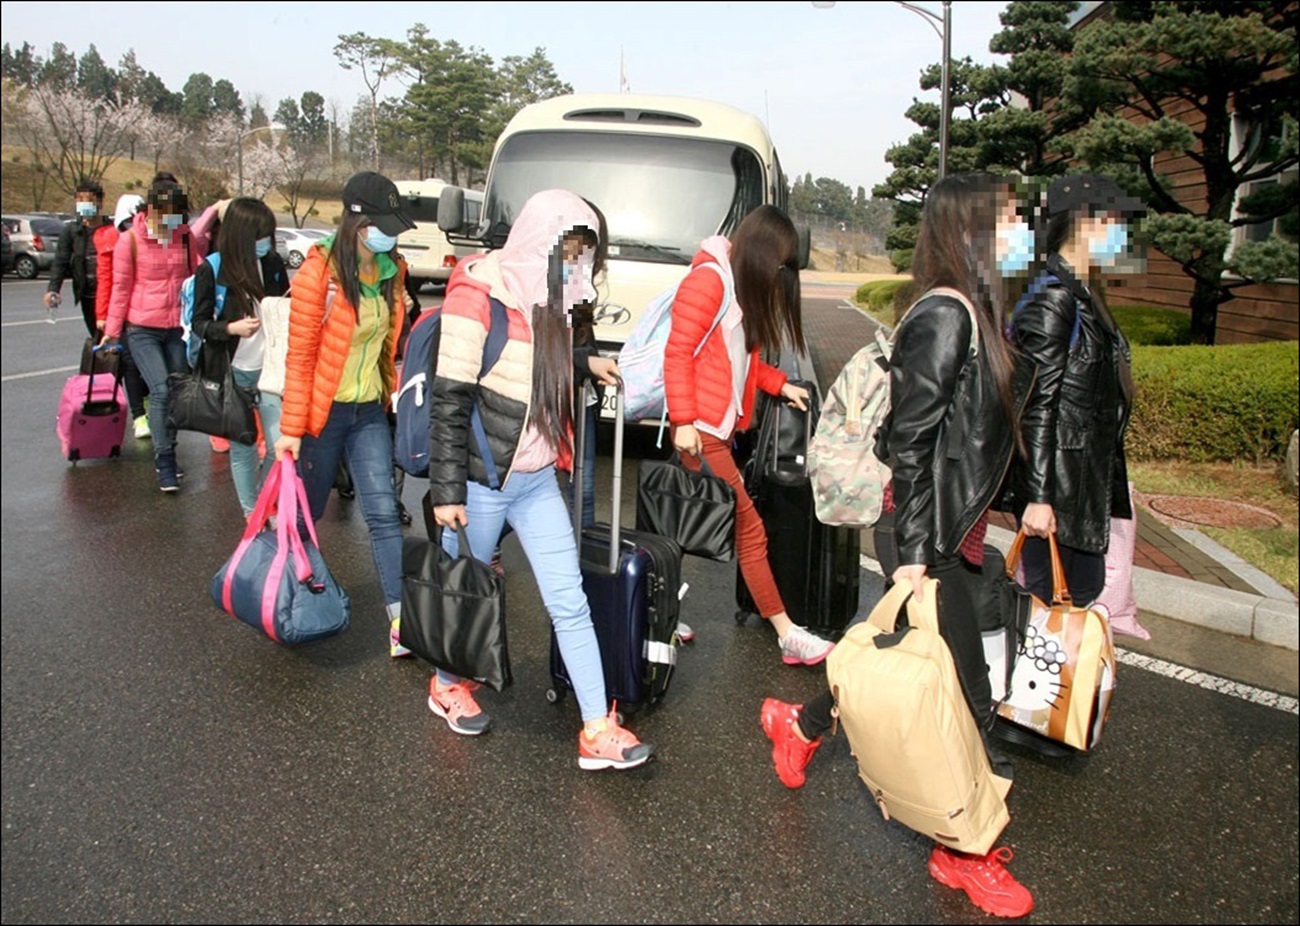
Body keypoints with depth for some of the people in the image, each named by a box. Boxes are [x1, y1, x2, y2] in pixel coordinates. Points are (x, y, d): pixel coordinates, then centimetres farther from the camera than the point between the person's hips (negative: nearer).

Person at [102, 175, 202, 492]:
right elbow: (121, 288, 0)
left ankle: (167, 453, 23)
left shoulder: (186, 238, 3)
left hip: (177, 328, 4)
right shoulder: (131, 240, -5)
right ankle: (165, 462, -7)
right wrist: (112, 331, 3)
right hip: (142, 329, -4)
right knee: (160, 390, -14)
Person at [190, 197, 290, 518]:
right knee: (242, 446, 8)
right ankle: (252, 513, 24)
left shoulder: (272, 263, 2)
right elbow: (199, 322, -4)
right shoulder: (211, 269, -8)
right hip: (234, 372, -2)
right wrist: (231, 328, -22)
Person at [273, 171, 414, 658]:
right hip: (323, 412, -4)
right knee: (307, 512, 11)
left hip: (370, 411, 5)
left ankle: (401, 622, -1)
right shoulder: (320, 270, -14)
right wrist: (291, 429, -14)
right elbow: (300, 356, -14)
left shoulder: (391, 270, 4)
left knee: (384, 513, -2)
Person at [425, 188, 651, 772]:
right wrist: (447, 491, -18)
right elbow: (450, 399, -17)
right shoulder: (478, 293, -14)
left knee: (570, 603, 3)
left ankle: (598, 731, 8)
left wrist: (584, 364, 12)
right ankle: (448, 686, 41)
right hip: (482, 482, -6)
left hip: (537, 481, 7)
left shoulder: (548, 298, 8)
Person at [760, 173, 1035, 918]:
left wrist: (975, 524, 20)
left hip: (961, 532, 9)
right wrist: (912, 552, -20)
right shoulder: (944, 315, -17)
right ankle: (964, 853, 19)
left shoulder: (979, 312, 12)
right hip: (930, 536, -9)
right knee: (965, 692, 1)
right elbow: (912, 441, -20)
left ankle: (803, 724, 39)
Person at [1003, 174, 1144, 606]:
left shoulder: (1086, 297, 13)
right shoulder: (1052, 301, -17)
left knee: (1084, 592, 17)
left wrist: (1109, 487, 20)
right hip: (1057, 485, -10)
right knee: (1046, 601, 1)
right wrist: (1038, 496, -22)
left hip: (1087, 484, 10)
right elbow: (1036, 406, -21)